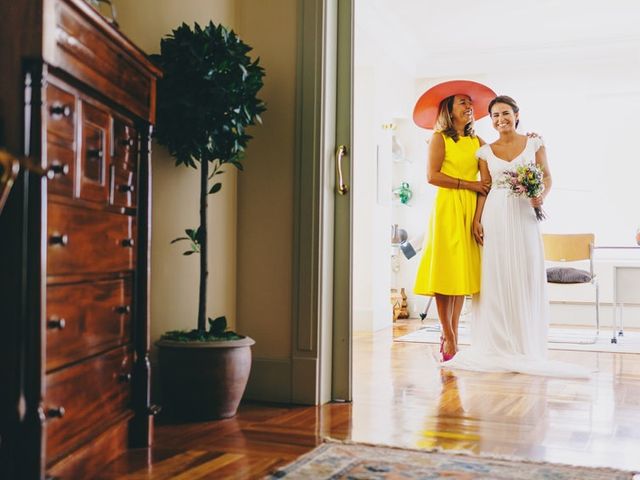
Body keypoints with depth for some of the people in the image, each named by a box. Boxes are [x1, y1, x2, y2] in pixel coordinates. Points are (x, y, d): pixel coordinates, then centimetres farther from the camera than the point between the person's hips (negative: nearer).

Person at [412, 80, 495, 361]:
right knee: (445, 272, -5)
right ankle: (448, 337, 3)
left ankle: (453, 335, 13)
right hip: (448, 206, -5)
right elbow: (432, 176, -9)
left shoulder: (477, 141, 15)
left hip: (471, 210, 5)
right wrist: (469, 184, -10)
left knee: (464, 271, 5)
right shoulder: (440, 138, 1)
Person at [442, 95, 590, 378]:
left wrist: (541, 196, -14)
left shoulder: (534, 143, 6)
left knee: (526, 276, 0)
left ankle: (525, 345, 8)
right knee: (496, 277, 1)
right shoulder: (486, 151, 9)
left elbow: (547, 177, 6)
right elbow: (484, 188, 7)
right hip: (495, 216, 1)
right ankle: (498, 344, 9)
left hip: (524, 215, -1)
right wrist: (476, 220, -2)